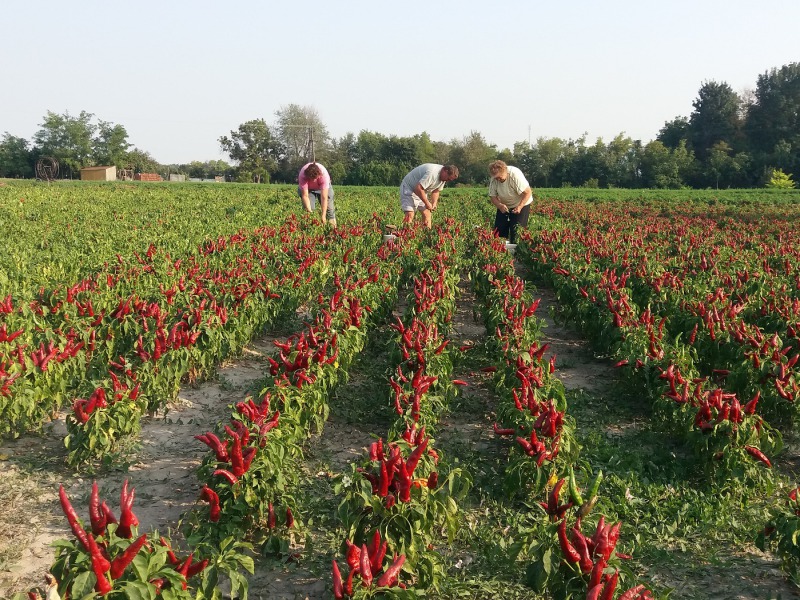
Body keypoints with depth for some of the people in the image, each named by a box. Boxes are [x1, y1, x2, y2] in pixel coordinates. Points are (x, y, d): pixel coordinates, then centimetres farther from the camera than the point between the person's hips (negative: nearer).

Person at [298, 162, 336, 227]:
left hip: (323, 186, 0)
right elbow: (305, 195, -35)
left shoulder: (324, 175, -40)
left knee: (329, 207, -7)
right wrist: (309, 211, -43)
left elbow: (324, 197, -40)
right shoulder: (302, 175, -39)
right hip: (308, 188, 0)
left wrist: (323, 216, -43)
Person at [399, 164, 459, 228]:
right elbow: (419, 189, -36)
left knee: (427, 214, 4)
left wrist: (434, 204, -9)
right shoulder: (432, 173, -33)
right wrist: (427, 203, -27)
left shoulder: (443, 178, -2)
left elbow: (436, 191, 8)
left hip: (421, 192, 9)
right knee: (409, 215, -20)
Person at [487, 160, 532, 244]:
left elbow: (528, 192, -26)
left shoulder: (515, 175, -28)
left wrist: (520, 207, -35)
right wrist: (499, 205, -29)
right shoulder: (493, 180, -15)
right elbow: (492, 196, -8)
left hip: (521, 204, -5)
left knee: (516, 230, -13)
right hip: (504, 205, 5)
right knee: (498, 229, -2)